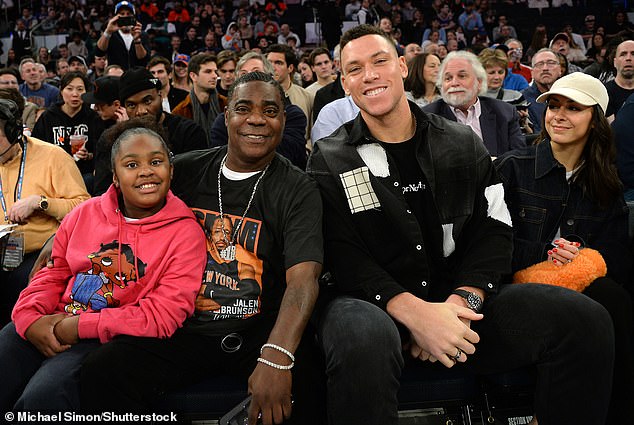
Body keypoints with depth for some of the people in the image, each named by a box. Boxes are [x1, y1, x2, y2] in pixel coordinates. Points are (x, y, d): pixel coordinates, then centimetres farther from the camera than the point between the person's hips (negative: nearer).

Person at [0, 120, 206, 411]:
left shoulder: (186, 232, -8)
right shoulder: (85, 213, 9)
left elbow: (162, 316, -14)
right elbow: (52, 274, 16)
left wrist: (80, 326, -15)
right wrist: (30, 318, -5)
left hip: (112, 341, -5)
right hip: (49, 325, 5)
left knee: (42, 396, -28)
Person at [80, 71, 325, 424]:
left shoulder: (298, 190, -3)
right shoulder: (185, 171, 8)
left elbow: (303, 278, -18)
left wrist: (276, 357, -34)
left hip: (262, 331, -2)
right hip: (185, 326, 2)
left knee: (306, 382, -32)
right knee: (101, 372, -24)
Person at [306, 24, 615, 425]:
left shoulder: (463, 144, 11)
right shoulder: (329, 161, 2)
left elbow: (494, 229, 5)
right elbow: (342, 256, -8)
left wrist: (461, 300, -14)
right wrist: (413, 311, -23)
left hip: (460, 299, 4)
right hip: (374, 302, -3)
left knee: (587, 320, -15)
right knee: (363, 337, -41)